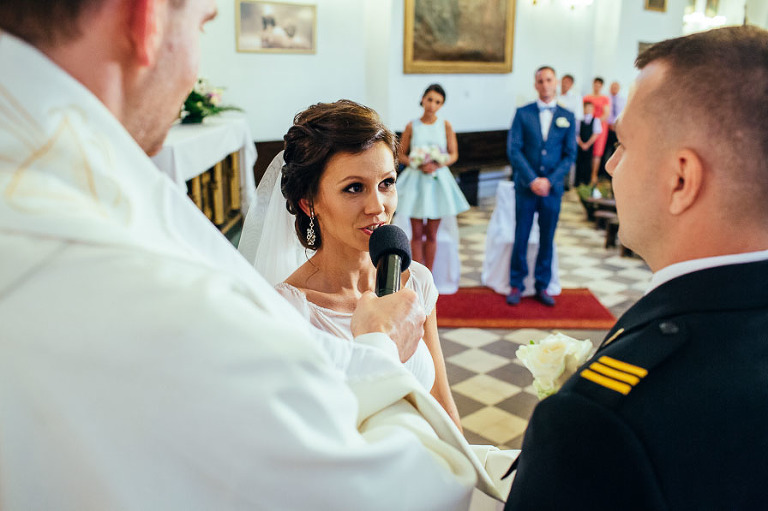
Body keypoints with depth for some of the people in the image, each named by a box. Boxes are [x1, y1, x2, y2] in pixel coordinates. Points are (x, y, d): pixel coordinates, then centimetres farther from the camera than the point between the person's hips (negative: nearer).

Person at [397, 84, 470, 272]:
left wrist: (437, 165, -15)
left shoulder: (445, 126, 1)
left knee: (431, 234, 7)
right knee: (417, 234, 2)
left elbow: (454, 154, 3)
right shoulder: (412, 126, 0)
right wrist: (418, 165, -14)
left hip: (438, 180, 1)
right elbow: (401, 154, 3)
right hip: (415, 180, 0)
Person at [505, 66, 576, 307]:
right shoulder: (523, 113, 2)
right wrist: (532, 179, -13)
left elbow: (570, 155, 3)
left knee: (547, 239, 8)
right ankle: (516, 285, 15)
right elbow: (514, 149, -5)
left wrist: (549, 180, -10)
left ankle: (542, 286, 19)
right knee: (521, 237, 3)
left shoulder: (567, 117, 6)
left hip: (552, 187, 1)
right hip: (526, 187, -1)